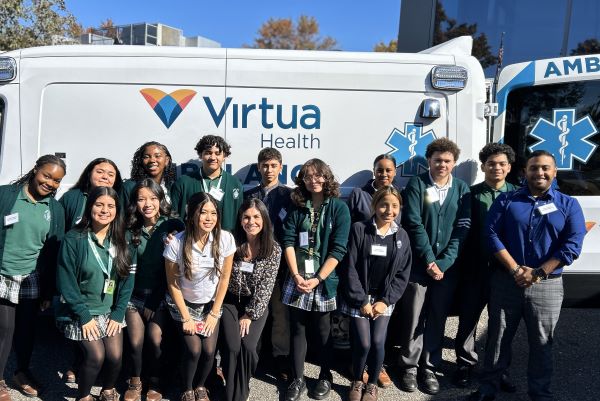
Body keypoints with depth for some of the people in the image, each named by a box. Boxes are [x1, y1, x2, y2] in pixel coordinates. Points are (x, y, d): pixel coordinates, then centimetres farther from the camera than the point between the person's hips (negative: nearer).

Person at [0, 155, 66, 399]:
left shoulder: (55, 209, 3)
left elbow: (54, 251, 5)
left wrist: (49, 291, 6)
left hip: (33, 280, 3)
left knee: (27, 328, 15)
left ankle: (22, 372, 35)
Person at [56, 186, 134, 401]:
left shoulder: (120, 241, -1)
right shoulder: (73, 239, -13)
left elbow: (127, 279, -1)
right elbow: (65, 282, -14)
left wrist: (118, 313, -8)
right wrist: (84, 315, -15)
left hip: (110, 310, 3)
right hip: (80, 312, -3)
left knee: (115, 355, -8)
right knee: (96, 355, -16)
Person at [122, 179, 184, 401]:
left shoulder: (173, 225, -8)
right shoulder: (131, 230, 1)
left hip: (161, 295, -2)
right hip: (135, 294, 2)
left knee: (155, 339, -8)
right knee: (135, 341, -1)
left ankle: (154, 382, 18)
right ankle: (135, 382, 25)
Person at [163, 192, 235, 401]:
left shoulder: (226, 239, -20)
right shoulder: (176, 244, -25)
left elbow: (224, 278, -8)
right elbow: (172, 284, -13)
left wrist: (214, 313, -5)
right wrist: (186, 317, -9)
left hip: (211, 303, 2)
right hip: (184, 303, -1)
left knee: (209, 350, -7)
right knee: (194, 349, -13)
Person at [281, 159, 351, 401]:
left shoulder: (339, 208, -3)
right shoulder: (297, 207, 6)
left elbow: (338, 249, -9)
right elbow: (288, 242, -1)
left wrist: (318, 279, -14)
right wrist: (296, 276, -12)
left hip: (324, 280, -2)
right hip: (297, 279, 3)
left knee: (323, 329, 9)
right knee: (297, 329, 8)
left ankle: (325, 378, 27)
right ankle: (297, 380, 22)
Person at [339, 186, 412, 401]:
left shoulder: (402, 236, 1)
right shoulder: (358, 230, -10)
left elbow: (403, 274, 3)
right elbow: (348, 267, -11)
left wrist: (385, 300, -6)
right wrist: (361, 300, -12)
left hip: (384, 299, 2)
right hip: (358, 298, -2)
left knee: (378, 343, -7)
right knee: (363, 343, -9)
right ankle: (356, 382, 20)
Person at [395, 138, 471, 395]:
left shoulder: (461, 189, 5)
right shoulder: (416, 185, -2)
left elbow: (462, 228, -1)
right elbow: (414, 224, -9)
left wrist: (444, 262, -10)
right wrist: (429, 260, -14)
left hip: (447, 267, 2)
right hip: (418, 265, -2)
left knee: (437, 320, 11)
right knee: (413, 319, 5)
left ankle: (429, 368, 25)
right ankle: (409, 367, 20)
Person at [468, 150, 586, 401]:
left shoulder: (569, 205, 4)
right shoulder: (506, 201, 3)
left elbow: (572, 246, -6)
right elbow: (492, 235, -5)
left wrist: (537, 273, -14)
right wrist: (516, 270, -14)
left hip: (547, 285, 0)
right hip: (506, 281, 0)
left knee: (541, 343, 11)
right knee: (498, 338, 10)